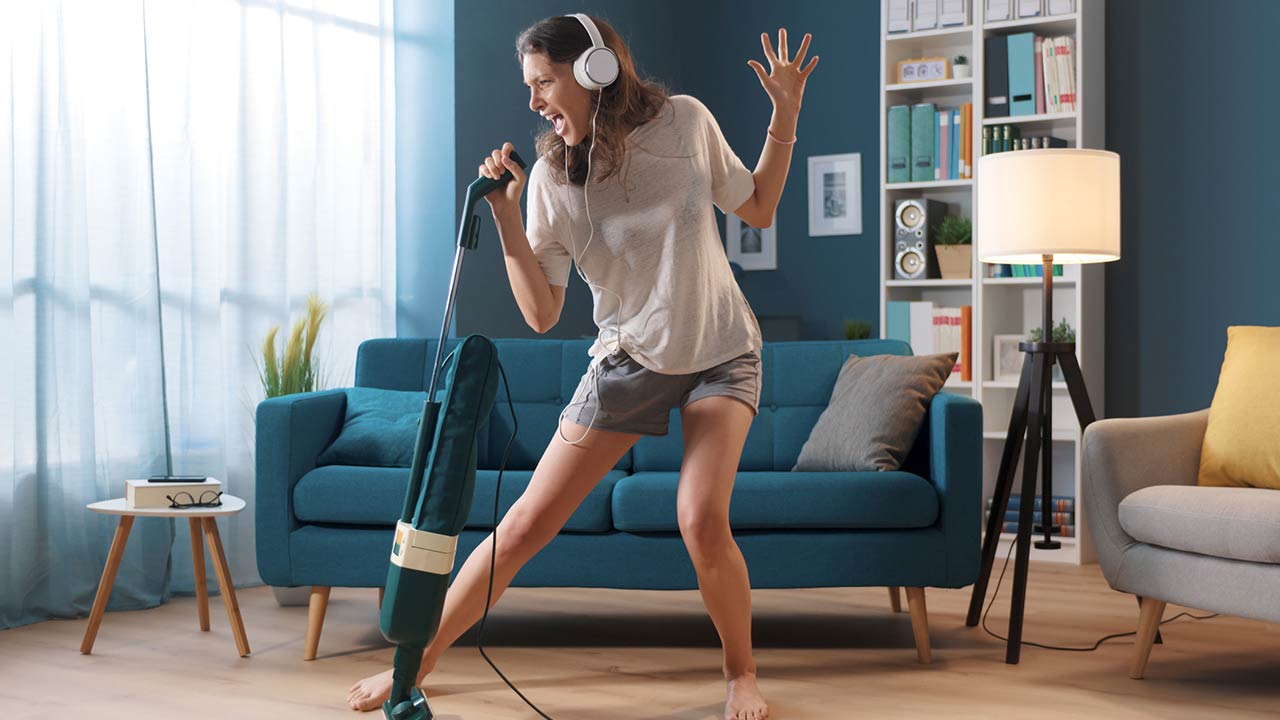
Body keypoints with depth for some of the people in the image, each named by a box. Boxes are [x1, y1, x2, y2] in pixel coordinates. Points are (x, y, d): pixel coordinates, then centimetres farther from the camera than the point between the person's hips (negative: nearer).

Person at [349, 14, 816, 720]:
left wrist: (785, 116, -3)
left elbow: (758, 209, 7)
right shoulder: (551, 177, -7)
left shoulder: (684, 120, -7)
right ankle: (417, 658, 12)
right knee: (527, 522, -4)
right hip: (628, 361, 1)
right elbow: (541, 314, -9)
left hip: (720, 352, -1)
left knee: (701, 521, -23)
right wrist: (504, 214, -19)